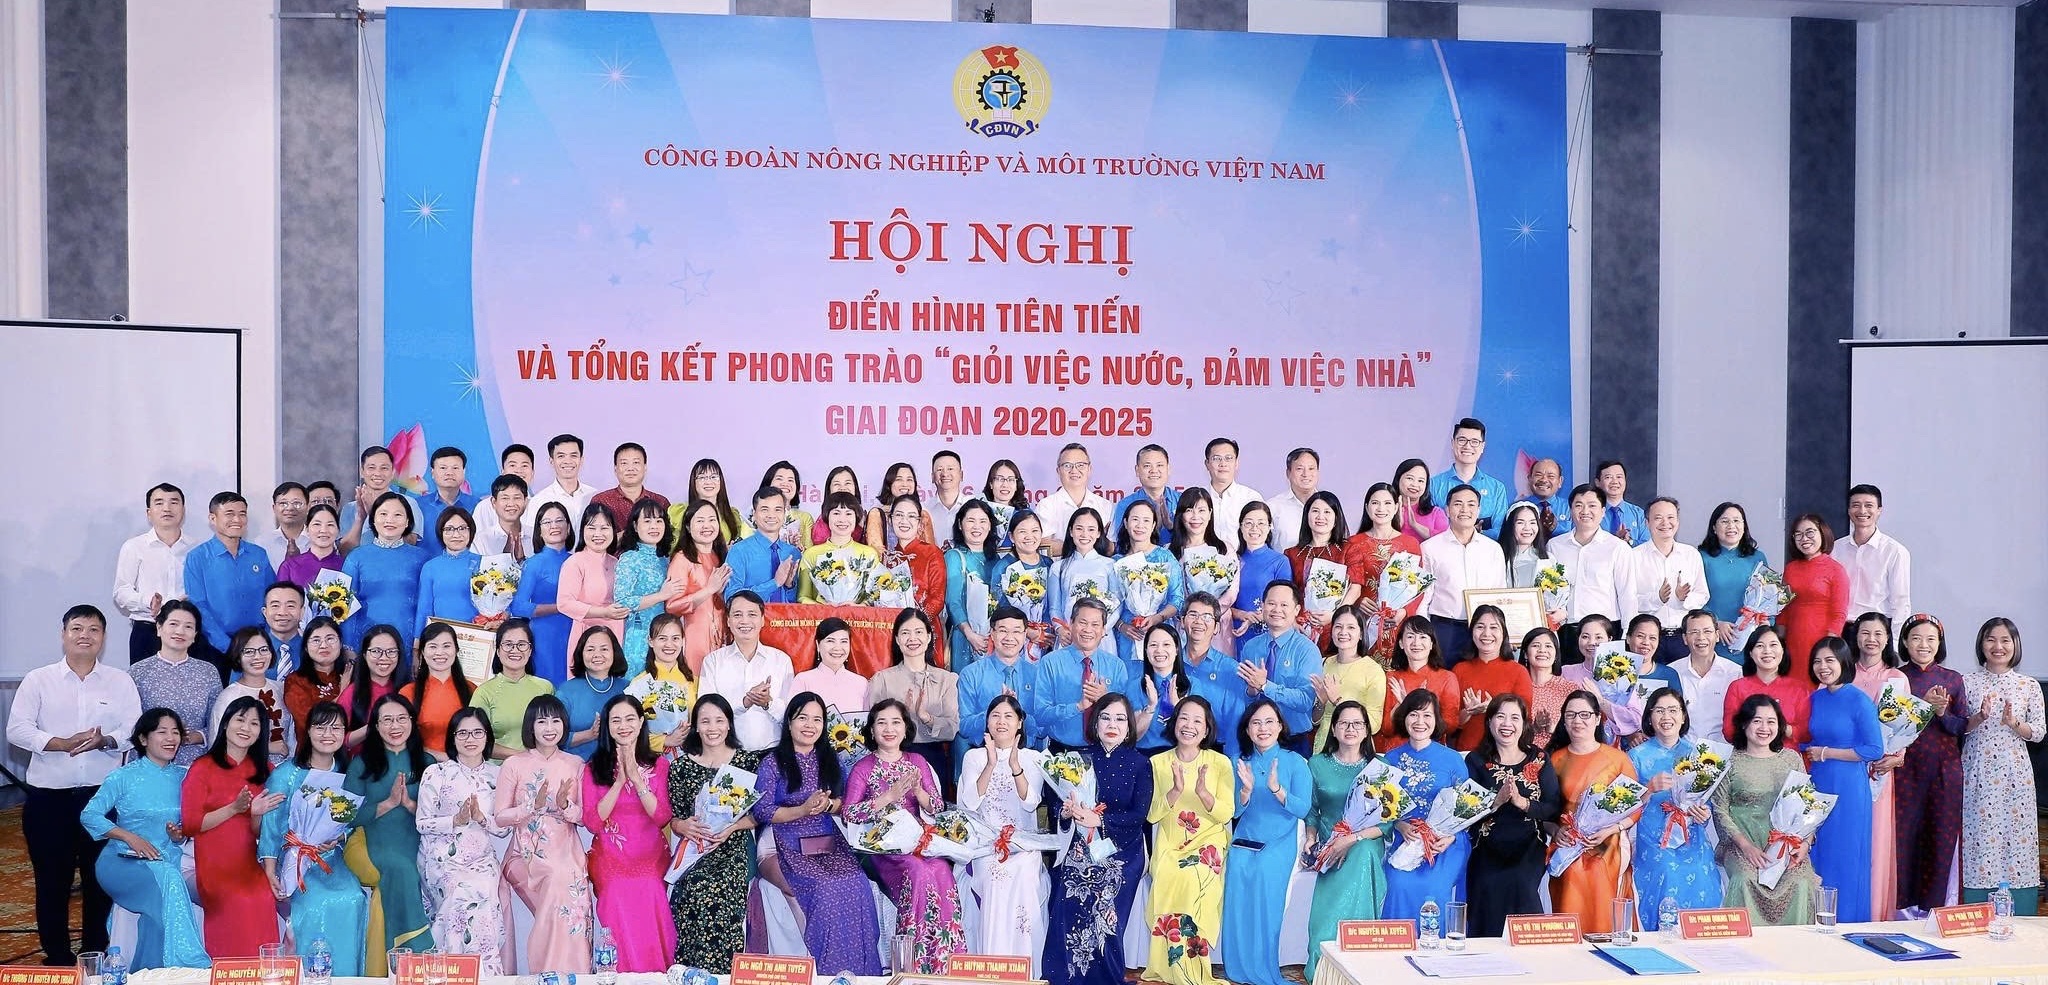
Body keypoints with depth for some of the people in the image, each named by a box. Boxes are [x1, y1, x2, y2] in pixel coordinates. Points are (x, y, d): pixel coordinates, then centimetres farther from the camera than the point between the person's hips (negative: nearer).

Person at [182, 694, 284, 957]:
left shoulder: (265, 770, 14)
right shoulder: (203, 768, 2)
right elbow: (189, 825, -5)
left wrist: (257, 814, -7)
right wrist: (234, 809, -14)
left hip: (251, 867, 3)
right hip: (215, 868, -3)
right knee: (240, 908, -27)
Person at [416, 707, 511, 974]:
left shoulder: (496, 775, 9)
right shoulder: (436, 773, 1)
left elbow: (503, 828, 8)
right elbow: (422, 823, -1)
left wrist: (482, 817, -11)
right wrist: (456, 820, -15)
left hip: (482, 860, 3)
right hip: (444, 860, -3)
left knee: (494, 898, -24)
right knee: (470, 896, -28)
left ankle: (491, 974, -12)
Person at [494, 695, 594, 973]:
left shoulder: (575, 765, 9)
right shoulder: (514, 765, 3)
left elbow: (585, 816, 8)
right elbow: (499, 817, 1)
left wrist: (565, 805, -12)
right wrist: (534, 806, -14)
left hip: (566, 853, 2)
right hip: (529, 854, -2)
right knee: (558, 878, -30)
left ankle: (569, 976, -13)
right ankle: (549, 976, -17)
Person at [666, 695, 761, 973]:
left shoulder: (748, 761, 6)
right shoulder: (681, 765, 9)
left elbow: (757, 815, 5)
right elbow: (674, 818, 11)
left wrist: (732, 826, -13)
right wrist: (683, 826, -12)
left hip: (734, 848, -1)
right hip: (694, 848, 1)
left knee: (717, 890, -31)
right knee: (693, 889, -30)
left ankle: (723, 974, -16)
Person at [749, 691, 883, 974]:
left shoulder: (829, 760, 14)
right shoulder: (773, 763, 0)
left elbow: (843, 801, 14)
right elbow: (761, 811, -6)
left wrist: (829, 805, -9)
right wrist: (803, 810, -16)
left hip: (831, 842, 4)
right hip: (793, 846, -4)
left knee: (858, 887, -23)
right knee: (827, 890, -29)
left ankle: (861, 969, -10)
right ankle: (830, 970, -12)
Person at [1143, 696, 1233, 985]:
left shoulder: (1220, 763, 1)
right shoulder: (1158, 763, 4)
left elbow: (1226, 814, -4)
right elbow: (1151, 815, -2)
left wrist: (1203, 792, -22)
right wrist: (1176, 791, -18)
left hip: (1208, 842, -1)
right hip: (1169, 845, 1)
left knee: (1192, 879, -28)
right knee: (1169, 879, -26)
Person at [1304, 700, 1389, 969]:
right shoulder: (1317, 765, 9)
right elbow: (1311, 810, 14)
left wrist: (1352, 839, -18)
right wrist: (1311, 837, -6)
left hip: (1367, 847, -1)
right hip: (1328, 848, 1)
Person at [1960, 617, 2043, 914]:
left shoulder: (2030, 686, 6)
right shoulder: (1968, 682, 4)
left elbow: (2038, 733, 4)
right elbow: (1957, 728, 3)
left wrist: (2014, 724, -14)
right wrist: (1979, 718, -15)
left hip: (2014, 773, 1)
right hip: (1978, 772, -1)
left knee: (2016, 835, 0)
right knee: (1980, 835, -1)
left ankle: (2017, 920, 10)